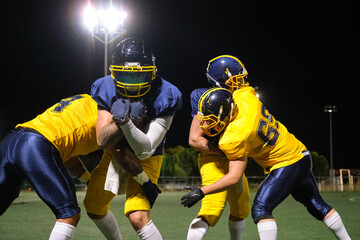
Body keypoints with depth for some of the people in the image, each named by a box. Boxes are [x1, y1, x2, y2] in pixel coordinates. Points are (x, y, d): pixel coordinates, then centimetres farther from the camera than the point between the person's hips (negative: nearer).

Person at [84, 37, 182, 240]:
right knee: (94, 207, 18)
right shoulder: (105, 89, -18)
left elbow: (144, 151, -30)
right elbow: (102, 140, -23)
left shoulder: (164, 97, -28)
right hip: (114, 154, 5)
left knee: (138, 217, -22)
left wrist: (125, 121, -46)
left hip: (146, 160, -5)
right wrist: (118, 120, -42)